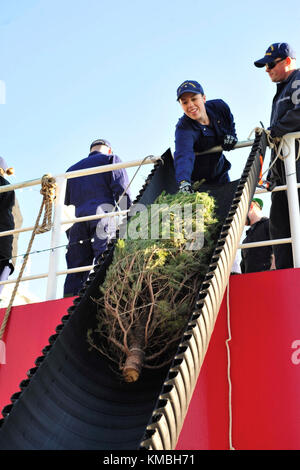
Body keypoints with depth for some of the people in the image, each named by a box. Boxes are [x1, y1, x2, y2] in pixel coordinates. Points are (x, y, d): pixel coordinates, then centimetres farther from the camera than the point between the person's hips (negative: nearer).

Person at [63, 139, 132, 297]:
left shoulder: (72, 169, 32)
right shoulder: (110, 159, 18)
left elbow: (65, 204, 26)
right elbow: (122, 190, 2)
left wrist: (68, 231, 24)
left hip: (78, 221, 4)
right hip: (103, 215, -4)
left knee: (75, 274, -1)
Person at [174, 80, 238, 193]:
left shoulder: (220, 107, -15)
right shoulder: (183, 129, -31)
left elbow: (230, 123, 9)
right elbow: (183, 155, -50)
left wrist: (231, 135, -13)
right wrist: (183, 181, -68)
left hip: (220, 173, 5)